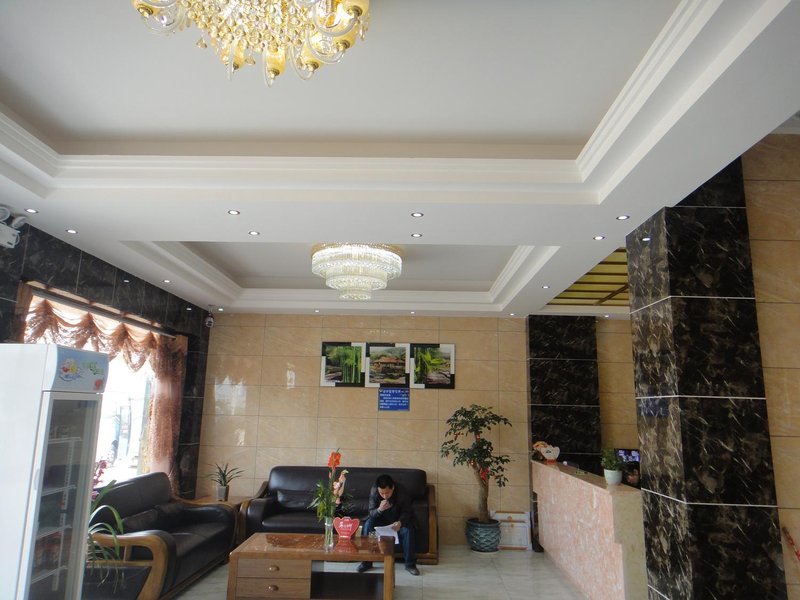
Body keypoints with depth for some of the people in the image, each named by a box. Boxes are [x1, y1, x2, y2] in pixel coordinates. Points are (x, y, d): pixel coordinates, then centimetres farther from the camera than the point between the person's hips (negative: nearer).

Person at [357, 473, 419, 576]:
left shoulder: (402, 494, -27)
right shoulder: (373, 491, -23)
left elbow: (406, 512, -16)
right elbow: (371, 512, -19)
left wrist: (400, 522, -40)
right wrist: (379, 509, -44)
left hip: (398, 519, -1)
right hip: (381, 518, 1)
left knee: (407, 529, -31)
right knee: (368, 525, -27)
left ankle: (410, 564, -16)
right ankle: (366, 562, -15)